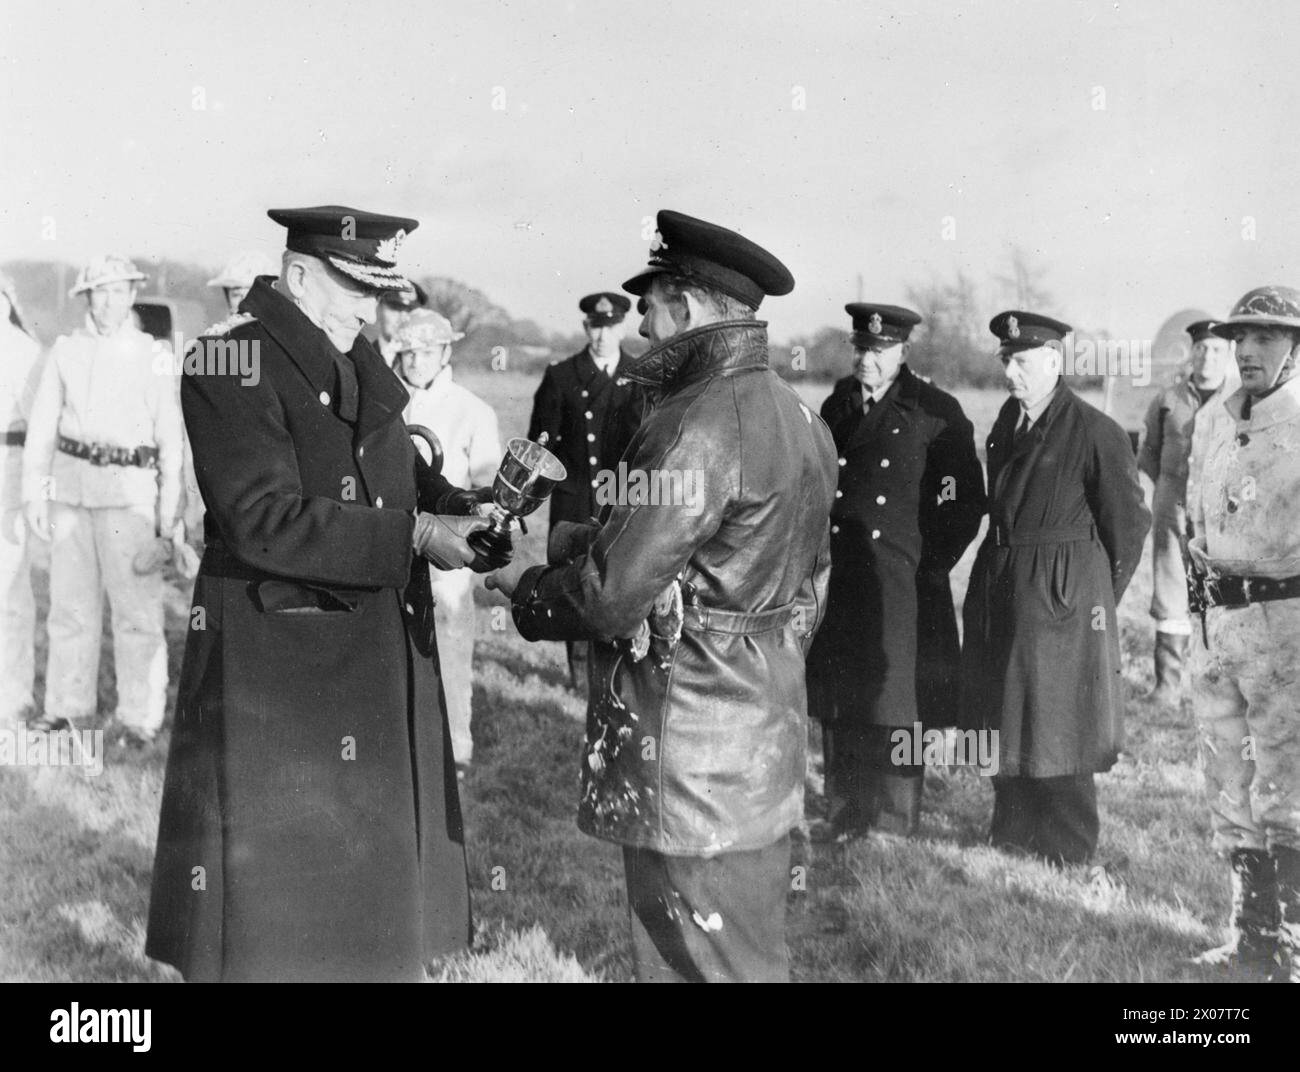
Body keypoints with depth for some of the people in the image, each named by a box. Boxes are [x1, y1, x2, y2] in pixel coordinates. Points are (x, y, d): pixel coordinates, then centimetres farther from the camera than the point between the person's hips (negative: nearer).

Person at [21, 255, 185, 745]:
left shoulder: (153, 356, 2)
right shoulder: (65, 351, 9)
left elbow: (171, 435, 2)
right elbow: (42, 424, 10)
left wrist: (170, 507, -3)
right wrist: (34, 490, 4)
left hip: (128, 486, -3)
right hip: (70, 482, 3)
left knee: (136, 602, -6)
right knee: (70, 598, 10)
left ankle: (142, 715, 2)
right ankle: (68, 704, 21)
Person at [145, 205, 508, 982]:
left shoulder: (361, 366, 11)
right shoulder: (232, 364, -13)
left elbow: (404, 479, 17)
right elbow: (265, 520, -23)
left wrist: (460, 511, -4)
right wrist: (413, 535, -23)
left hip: (385, 661, 8)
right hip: (276, 677, -8)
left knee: (374, 876, 17)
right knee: (272, 905, 4)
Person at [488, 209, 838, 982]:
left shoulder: (700, 426, -21)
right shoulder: (797, 416, 8)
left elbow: (612, 595, -21)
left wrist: (522, 586, -2)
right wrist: (599, 537, 12)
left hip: (695, 764, -9)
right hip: (768, 737, 9)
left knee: (707, 961, 5)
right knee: (754, 950, 20)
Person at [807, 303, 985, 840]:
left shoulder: (937, 412, -3)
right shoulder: (836, 407, 11)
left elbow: (966, 500, -1)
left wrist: (929, 565, -4)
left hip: (904, 585, -4)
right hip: (839, 582, 4)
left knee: (896, 704, 1)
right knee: (839, 704, 8)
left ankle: (897, 825, 13)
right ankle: (847, 812, 20)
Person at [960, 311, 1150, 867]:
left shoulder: (1096, 432, -13)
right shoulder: (1006, 422, 9)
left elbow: (1129, 523, -7)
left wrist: (1096, 600, 0)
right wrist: (1002, 573, 14)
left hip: (1060, 596, -7)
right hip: (999, 589, 7)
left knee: (1057, 723, 1)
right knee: (1004, 717, 15)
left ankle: (1068, 852, 16)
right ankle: (1012, 828, 31)